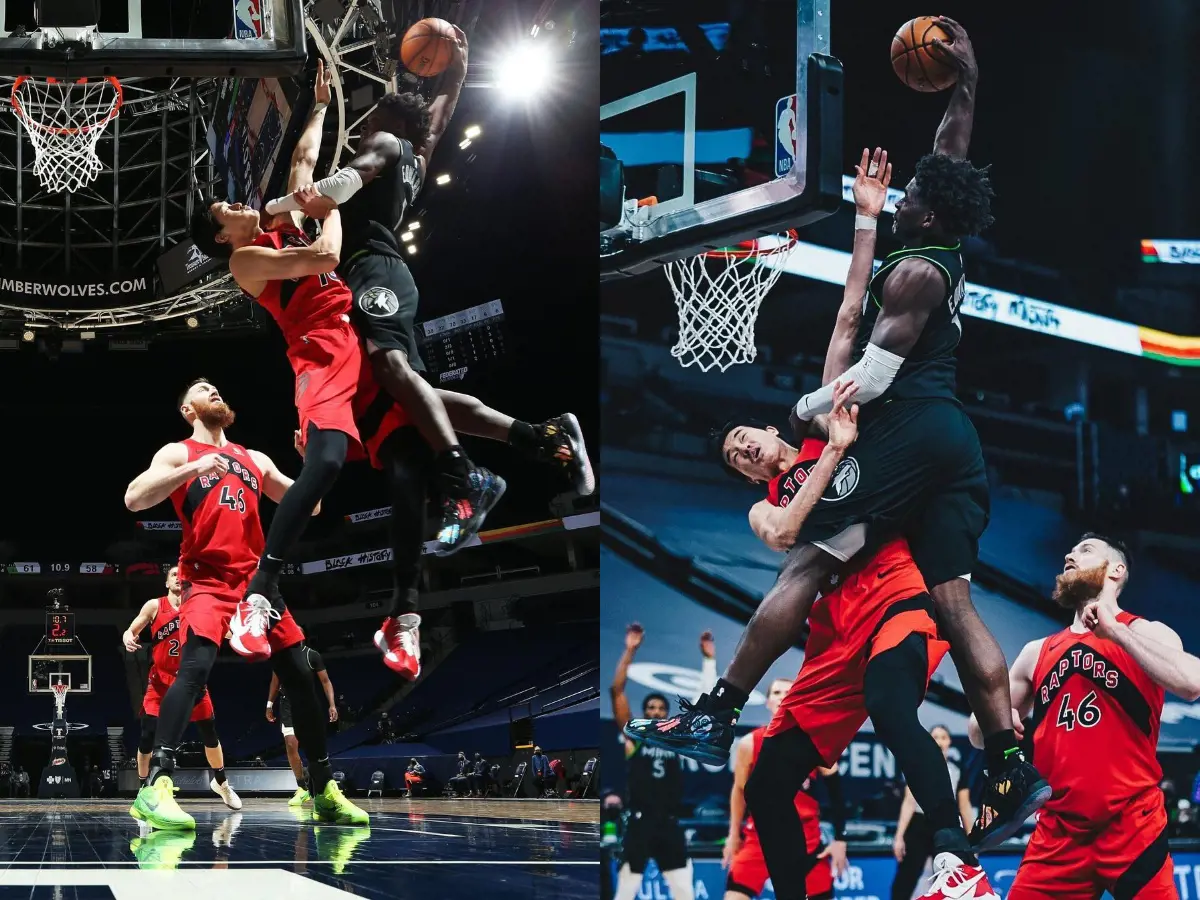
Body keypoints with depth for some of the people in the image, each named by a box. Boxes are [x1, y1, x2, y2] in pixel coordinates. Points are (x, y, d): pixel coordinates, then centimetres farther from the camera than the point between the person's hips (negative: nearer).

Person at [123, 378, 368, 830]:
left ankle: (325, 791, 13)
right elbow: (134, 499, -11)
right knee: (194, 668, -28)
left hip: (255, 578, 6)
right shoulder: (178, 453, 5)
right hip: (208, 579, -6)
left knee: (300, 678, 4)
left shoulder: (255, 460, 21)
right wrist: (193, 467, -21)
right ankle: (155, 788, -37)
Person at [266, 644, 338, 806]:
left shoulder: (312, 655, -2)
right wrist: (270, 704, 15)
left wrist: (332, 705, -10)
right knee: (291, 745, -11)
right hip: (288, 705, 2)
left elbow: (325, 681, -1)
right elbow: (275, 681, 18)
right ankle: (302, 789, -3)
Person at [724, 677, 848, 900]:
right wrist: (734, 835, 13)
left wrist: (840, 838, -2)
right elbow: (740, 790, 10)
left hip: (805, 837, 0)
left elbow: (835, 791, 2)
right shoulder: (750, 743, -2)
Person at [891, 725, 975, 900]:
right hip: (919, 828, -3)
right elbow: (909, 802, -4)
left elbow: (964, 806, 10)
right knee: (904, 882, -6)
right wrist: (899, 836, -11)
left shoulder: (957, 771, 9)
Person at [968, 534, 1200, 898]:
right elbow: (978, 732, 24)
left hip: (1132, 828, -4)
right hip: (1058, 832, 4)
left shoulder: (1146, 633, 3)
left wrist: (1116, 631, -14)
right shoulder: (1038, 653, 17)